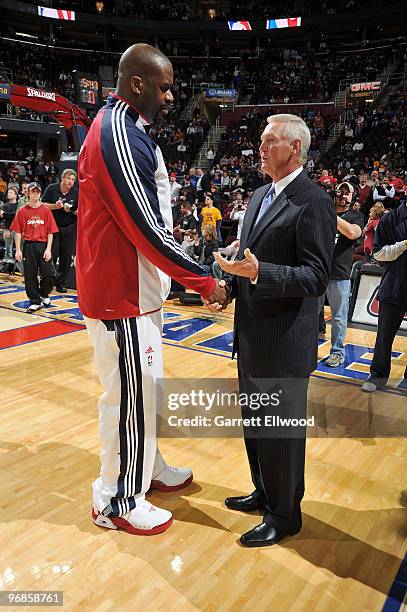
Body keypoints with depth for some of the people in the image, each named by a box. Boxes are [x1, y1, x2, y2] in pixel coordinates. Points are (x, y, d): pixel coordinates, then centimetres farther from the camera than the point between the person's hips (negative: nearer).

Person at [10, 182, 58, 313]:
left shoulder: (46, 211, 3)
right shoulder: (22, 211, 3)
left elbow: (50, 232, 1)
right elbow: (18, 232, 2)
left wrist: (48, 249, -6)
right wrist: (18, 250, -3)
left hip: (43, 245, 0)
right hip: (28, 246, 0)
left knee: (48, 274, 0)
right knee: (30, 276, 4)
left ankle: (44, 295, 28)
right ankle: (35, 302, 16)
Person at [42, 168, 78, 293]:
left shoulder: (76, 193, 1)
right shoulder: (51, 188, -2)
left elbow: (80, 211, 3)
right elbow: (43, 205, -1)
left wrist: (71, 211, -17)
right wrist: (55, 206, -18)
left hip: (69, 228, 2)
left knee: (66, 257, 4)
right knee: (52, 255, -4)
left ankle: (61, 283, 16)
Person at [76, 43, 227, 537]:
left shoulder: (128, 129, 15)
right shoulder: (117, 134, -18)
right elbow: (147, 229, -23)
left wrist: (188, 273, 13)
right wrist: (204, 282, -14)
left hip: (137, 288, 10)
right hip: (121, 294, -10)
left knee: (144, 386, 21)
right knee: (130, 394, 2)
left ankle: (148, 468, 41)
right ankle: (117, 501, 22)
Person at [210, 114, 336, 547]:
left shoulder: (313, 202, -15)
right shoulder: (259, 196, 12)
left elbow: (316, 276, -20)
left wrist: (258, 272, -31)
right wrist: (232, 285, 3)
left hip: (284, 341, -9)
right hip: (251, 335, 9)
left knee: (282, 428, 8)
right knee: (254, 421, 21)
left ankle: (284, 514, 30)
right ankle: (264, 492, 43)